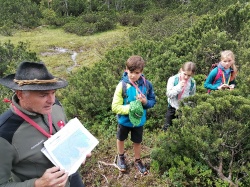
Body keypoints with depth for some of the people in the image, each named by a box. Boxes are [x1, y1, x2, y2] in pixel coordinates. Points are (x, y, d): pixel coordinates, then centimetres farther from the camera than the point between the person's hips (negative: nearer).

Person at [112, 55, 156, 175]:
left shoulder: (146, 84, -17)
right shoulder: (122, 85, -24)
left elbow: (153, 101, -4)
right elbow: (115, 107, -23)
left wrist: (145, 102, -25)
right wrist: (131, 108, -31)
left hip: (139, 120, 2)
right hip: (124, 120, -1)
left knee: (137, 142, 22)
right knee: (121, 139, 25)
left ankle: (137, 161, 49)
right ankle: (121, 157, 54)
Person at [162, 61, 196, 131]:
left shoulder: (192, 83, -5)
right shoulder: (173, 79, -12)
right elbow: (168, 94, -16)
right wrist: (178, 86, -26)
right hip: (173, 108, -1)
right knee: (167, 128, 9)